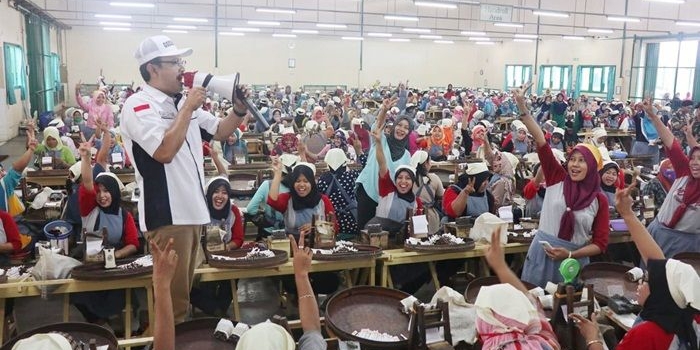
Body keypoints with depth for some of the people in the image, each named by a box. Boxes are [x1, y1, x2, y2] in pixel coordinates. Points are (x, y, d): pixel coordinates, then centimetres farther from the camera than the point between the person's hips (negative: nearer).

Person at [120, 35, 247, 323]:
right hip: (167, 213, -8)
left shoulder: (182, 103, 12)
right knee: (172, 293, 1)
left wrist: (239, 110, 0)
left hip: (192, 209, 8)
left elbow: (219, 132, 19)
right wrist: (188, 108, -18)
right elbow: (165, 151, -26)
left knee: (184, 288, 20)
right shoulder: (139, 105, -12)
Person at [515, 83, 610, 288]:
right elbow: (540, 141, -9)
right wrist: (522, 108, -15)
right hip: (541, 253, 1)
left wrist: (570, 254, -15)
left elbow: (600, 243, -1)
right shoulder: (557, 178, -1)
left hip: (573, 260, 0)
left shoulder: (599, 200, -2)